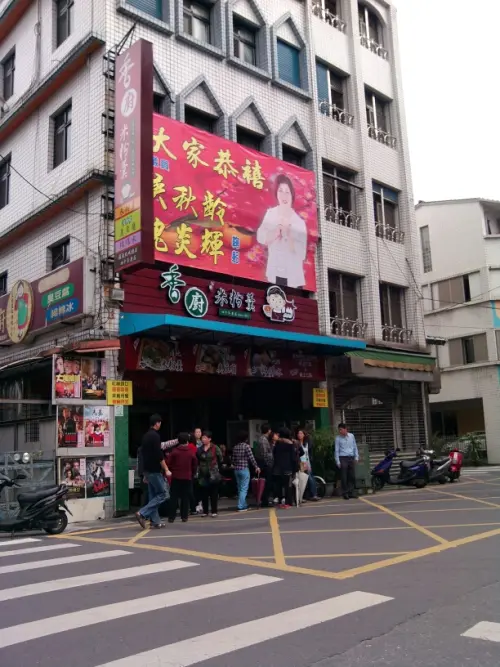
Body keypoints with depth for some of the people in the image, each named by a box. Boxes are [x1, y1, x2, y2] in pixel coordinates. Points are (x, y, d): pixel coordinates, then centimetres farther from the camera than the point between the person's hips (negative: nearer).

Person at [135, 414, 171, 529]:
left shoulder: (145, 436, 13)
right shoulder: (155, 436, -15)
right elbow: (159, 455, -20)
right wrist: (166, 469, -14)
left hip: (147, 470, 9)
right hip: (155, 471, -9)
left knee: (153, 495, 12)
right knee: (164, 494, -5)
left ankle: (155, 521, 12)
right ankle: (142, 513, -11)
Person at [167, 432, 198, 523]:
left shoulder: (174, 452, -6)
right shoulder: (192, 453, 0)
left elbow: (169, 464, -3)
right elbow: (195, 465, 6)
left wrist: (172, 472, 14)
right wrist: (192, 474, 19)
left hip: (176, 477, -1)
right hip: (187, 478, 1)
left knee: (174, 497, 4)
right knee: (185, 498, 7)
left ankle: (171, 517, 2)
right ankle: (184, 517, 6)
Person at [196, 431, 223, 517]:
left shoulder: (215, 448, -4)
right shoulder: (199, 449, 6)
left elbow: (220, 459, 2)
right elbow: (197, 461, 15)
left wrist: (214, 465, 7)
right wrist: (202, 465, 5)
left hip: (213, 474, -3)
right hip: (203, 474, 3)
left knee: (214, 493, 0)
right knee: (204, 494, 5)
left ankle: (214, 511, 8)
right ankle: (205, 511, 14)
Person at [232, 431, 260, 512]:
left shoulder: (235, 447, 7)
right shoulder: (246, 446, -10)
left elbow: (233, 459, 9)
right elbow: (251, 458, -10)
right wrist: (256, 467, 0)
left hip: (236, 470, 6)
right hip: (244, 469, -6)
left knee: (240, 489, 13)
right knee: (244, 489, -2)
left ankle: (244, 505, 20)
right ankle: (241, 507, -5)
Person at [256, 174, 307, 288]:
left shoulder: (299, 222, -8)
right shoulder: (270, 213, 1)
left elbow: (302, 253, -15)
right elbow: (261, 238, -7)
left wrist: (287, 234, -24)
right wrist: (278, 230, -20)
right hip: (274, 274, 2)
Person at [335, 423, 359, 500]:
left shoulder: (351, 436, 7)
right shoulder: (338, 438, -2)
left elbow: (355, 447, 13)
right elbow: (336, 450, -1)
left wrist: (356, 457, 6)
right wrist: (338, 461, -5)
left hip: (351, 458, 3)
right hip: (343, 458, -3)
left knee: (352, 476, 4)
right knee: (344, 477, -2)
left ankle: (351, 492, 12)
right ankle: (345, 493, 5)